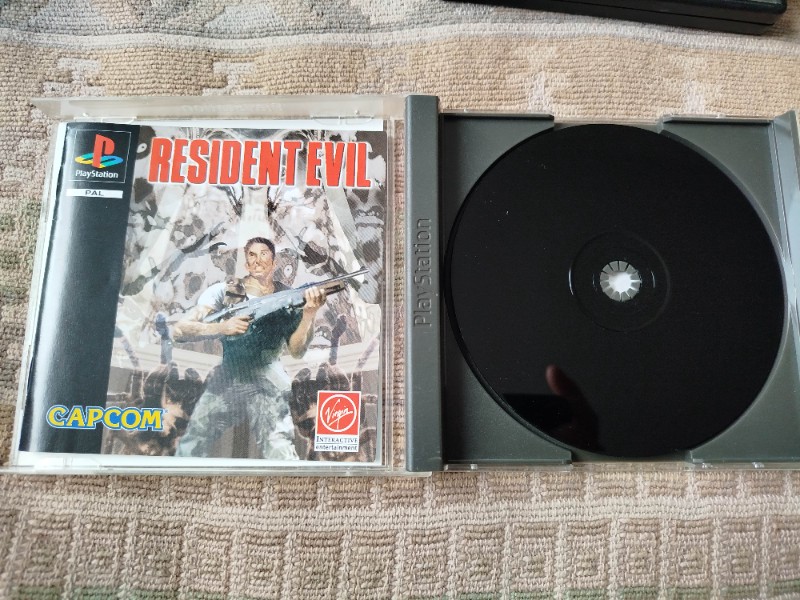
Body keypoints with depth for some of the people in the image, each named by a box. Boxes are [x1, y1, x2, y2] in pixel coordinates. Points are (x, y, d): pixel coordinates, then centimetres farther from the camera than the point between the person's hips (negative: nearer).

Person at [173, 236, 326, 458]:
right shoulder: (223, 291, 2)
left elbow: (296, 350, -3)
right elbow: (179, 330, -4)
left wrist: (309, 314, -19)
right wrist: (220, 327, -20)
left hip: (269, 389, -1)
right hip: (224, 384, 1)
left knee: (281, 457, -16)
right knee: (188, 451, 2)